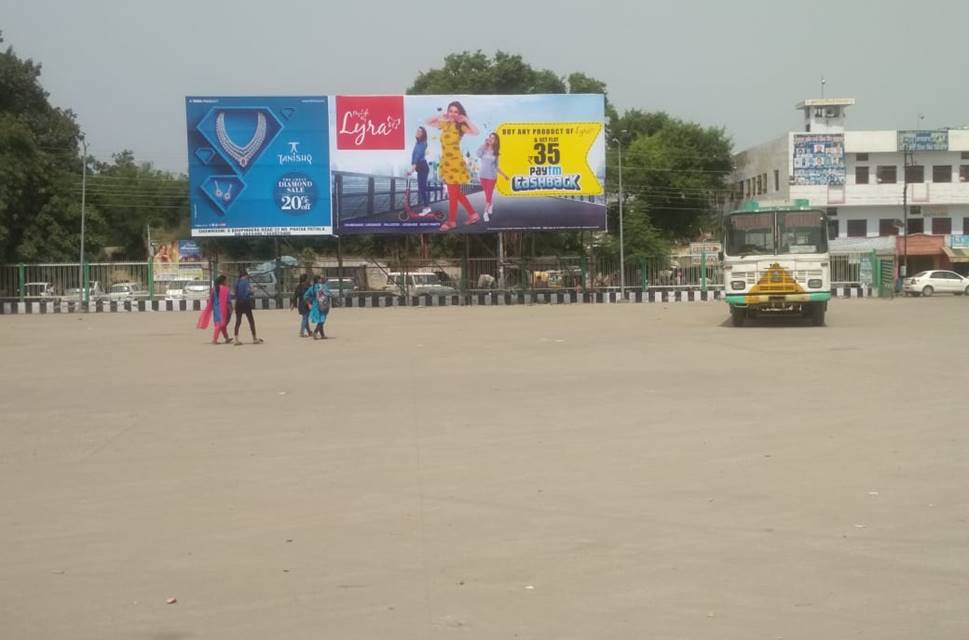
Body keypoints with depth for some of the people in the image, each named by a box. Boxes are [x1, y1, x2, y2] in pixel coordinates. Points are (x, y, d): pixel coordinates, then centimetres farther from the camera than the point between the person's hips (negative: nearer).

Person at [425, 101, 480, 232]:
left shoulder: (461, 127, -10)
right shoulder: (444, 124, 7)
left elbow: (476, 132, -27)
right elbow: (427, 122, 16)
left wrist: (466, 120, -20)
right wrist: (440, 116, 3)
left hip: (455, 163, -7)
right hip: (446, 162, 7)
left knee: (452, 194, 1)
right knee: (456, 192, 14)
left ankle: (452, 221, 11)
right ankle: (473, 214, 24)